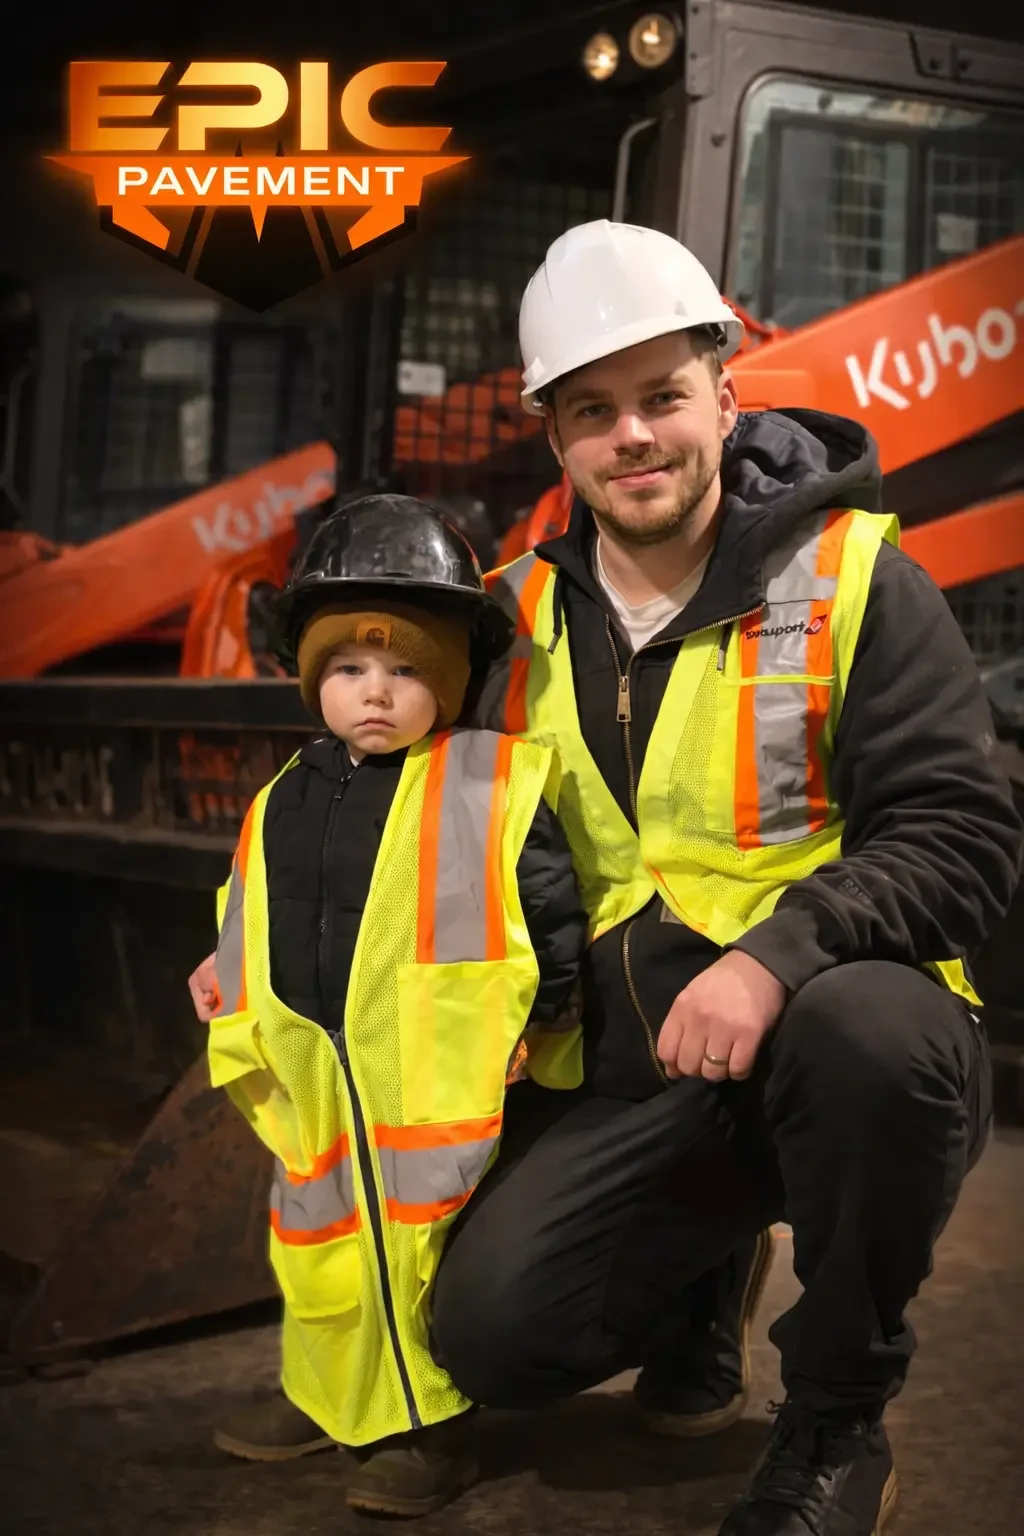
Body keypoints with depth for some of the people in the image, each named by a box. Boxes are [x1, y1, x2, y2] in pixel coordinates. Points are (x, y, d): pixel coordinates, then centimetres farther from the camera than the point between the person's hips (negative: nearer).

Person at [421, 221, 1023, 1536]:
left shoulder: (850, 577, -8)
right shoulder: (524, 615, 6)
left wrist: (776, 953, -30)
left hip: (824, 1037, -3)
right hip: (636, 1077, 4)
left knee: (871, 1028, -39)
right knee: (487, 1330, -15)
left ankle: (837, 1425, -10)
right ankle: (708, 1266, 20)